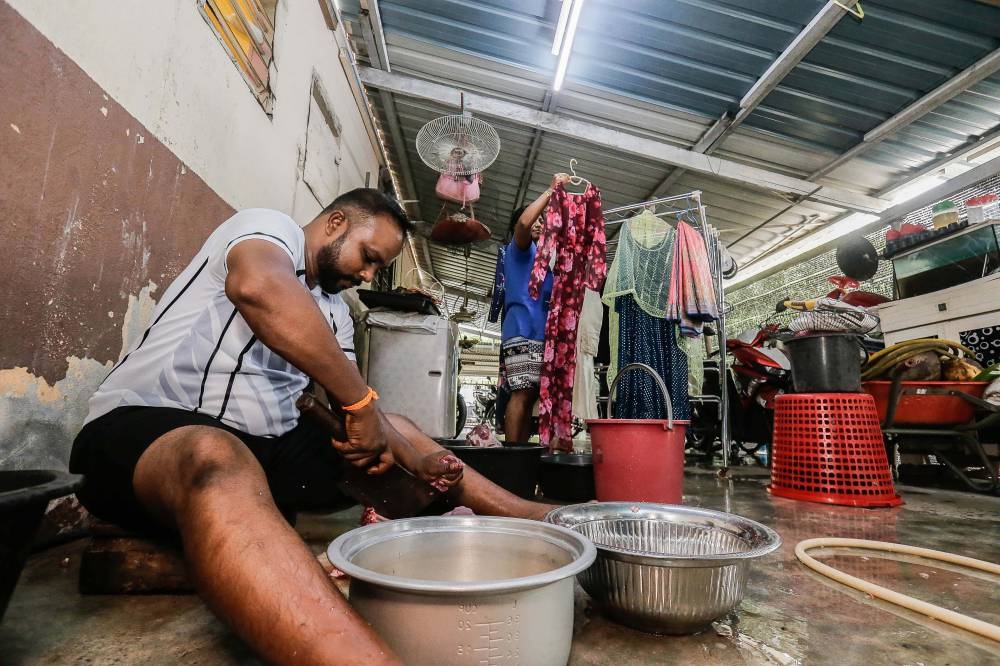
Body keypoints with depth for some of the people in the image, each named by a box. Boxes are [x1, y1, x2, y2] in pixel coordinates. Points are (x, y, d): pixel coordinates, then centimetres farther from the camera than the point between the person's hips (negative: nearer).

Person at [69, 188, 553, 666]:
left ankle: (537, 520, 9)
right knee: (220, 465, -41)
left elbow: (351, 410, 10)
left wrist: (419, 460, -7)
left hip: (268, 446, 8)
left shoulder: (335, 312, 17)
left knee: (403, 433, 5)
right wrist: (361, 401, -28)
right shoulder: (270, 227, -5)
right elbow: (259, 286, -32)